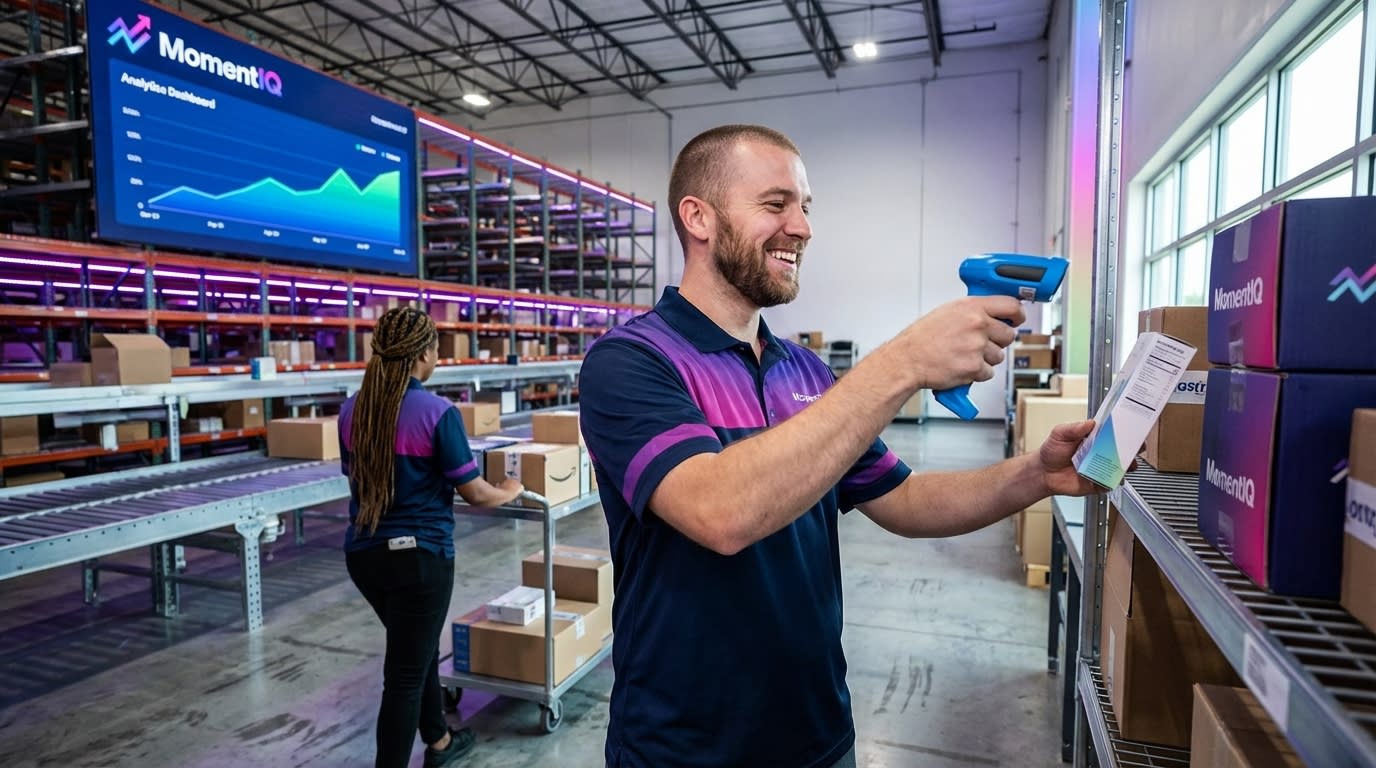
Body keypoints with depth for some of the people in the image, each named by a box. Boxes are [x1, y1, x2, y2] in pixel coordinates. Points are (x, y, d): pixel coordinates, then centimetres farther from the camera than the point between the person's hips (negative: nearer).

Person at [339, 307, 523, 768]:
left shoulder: (352, 410, 2)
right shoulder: (437, 412, -18)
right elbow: (474, 493, -12)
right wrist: (508, 492, 8)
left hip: (363, 553, 8)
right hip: (418, 554, -7)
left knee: (417, 650, 26)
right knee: (404, 673, 5)